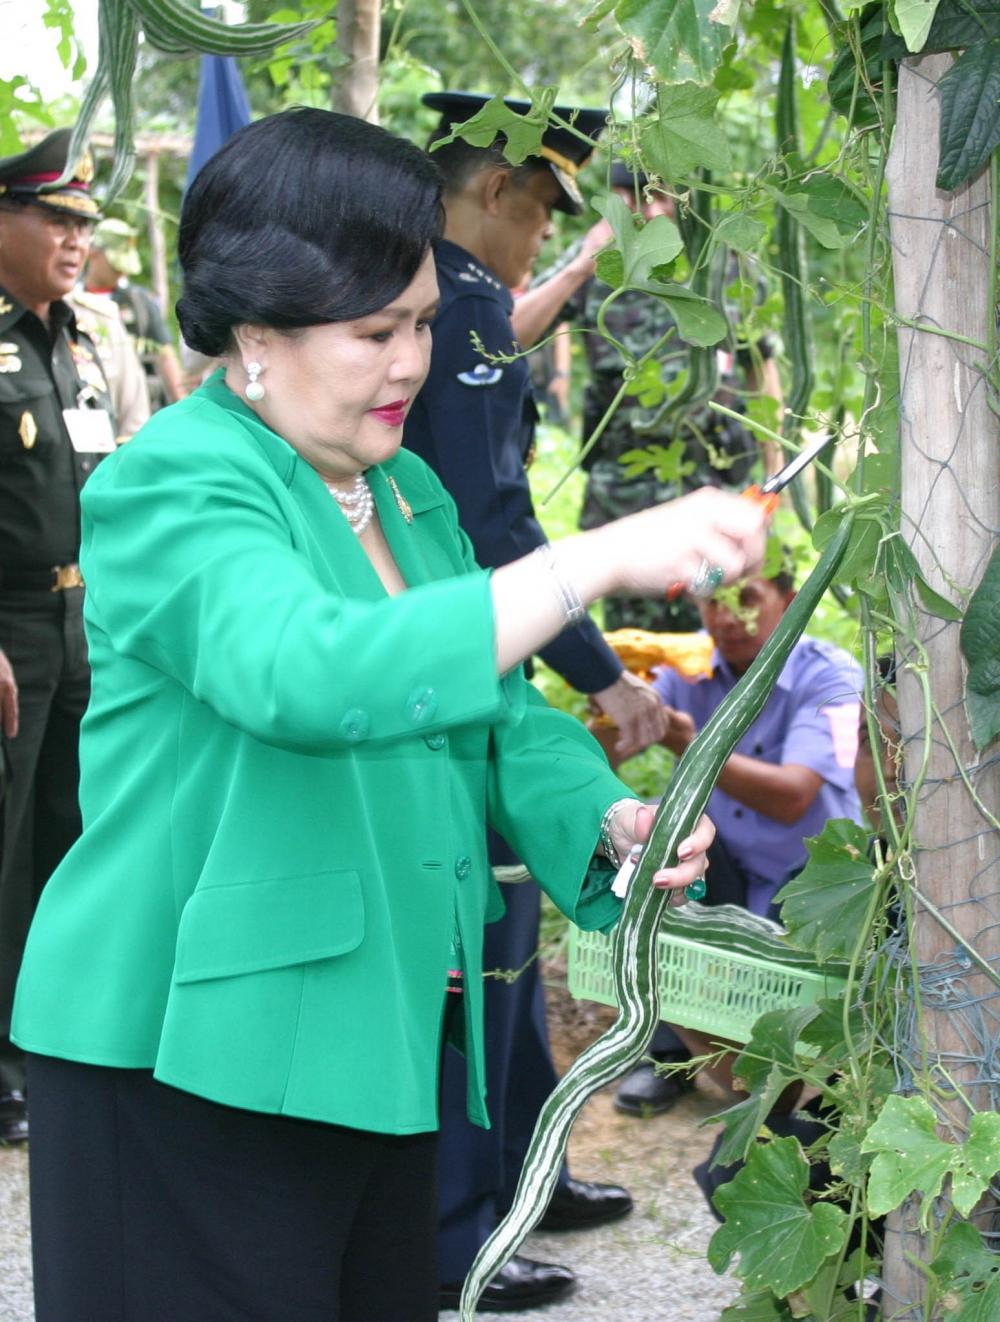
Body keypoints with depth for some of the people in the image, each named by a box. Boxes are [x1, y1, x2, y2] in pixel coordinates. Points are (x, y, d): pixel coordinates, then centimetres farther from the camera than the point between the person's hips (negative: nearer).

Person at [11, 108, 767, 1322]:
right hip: (191, 1054, -8)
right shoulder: (174, 487, -15)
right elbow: (314, 673, -35)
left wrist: (607, 818, -8)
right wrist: (600, 559, -36)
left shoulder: (408, 491, 12)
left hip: (373, 1041, 8)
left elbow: (496, 714, 14)